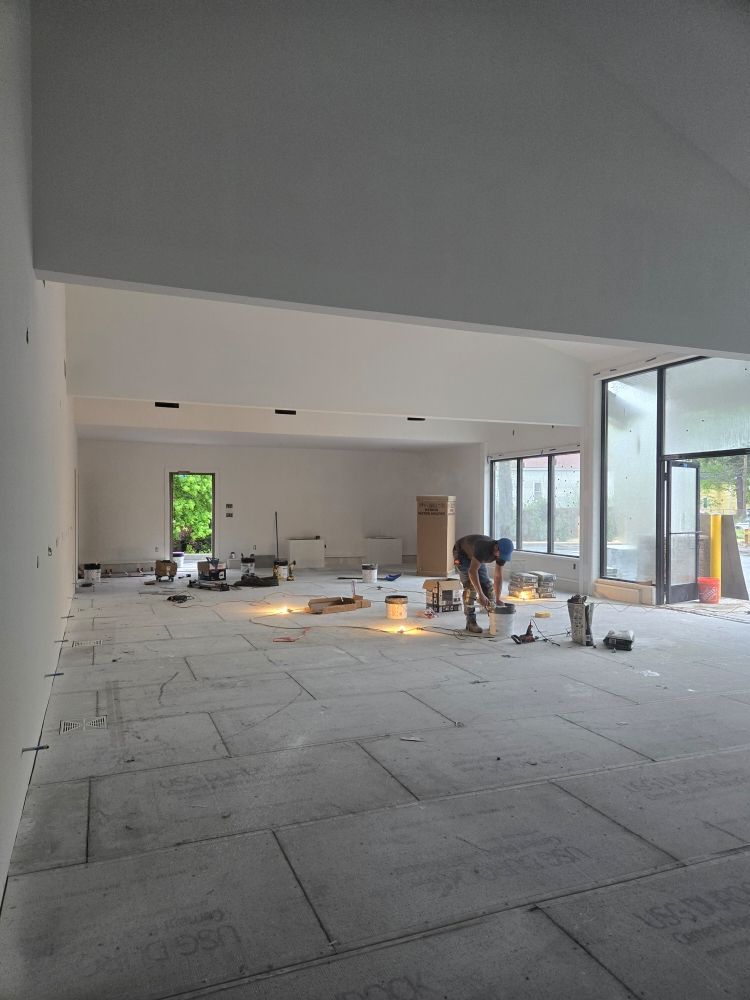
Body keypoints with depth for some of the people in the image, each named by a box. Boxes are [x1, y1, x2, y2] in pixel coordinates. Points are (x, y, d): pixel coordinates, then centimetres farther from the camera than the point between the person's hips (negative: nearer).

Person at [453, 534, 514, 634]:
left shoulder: (502, 552, -21)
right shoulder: (483, 547, -43)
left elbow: (498, 577, -14)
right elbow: (472, 571, -46)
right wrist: (481, 595, -47)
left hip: (474, 557, 7)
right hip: (462, 554, -6)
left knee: (487, 585, -1)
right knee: (470, 586, -17)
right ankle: (471, 622, -11)